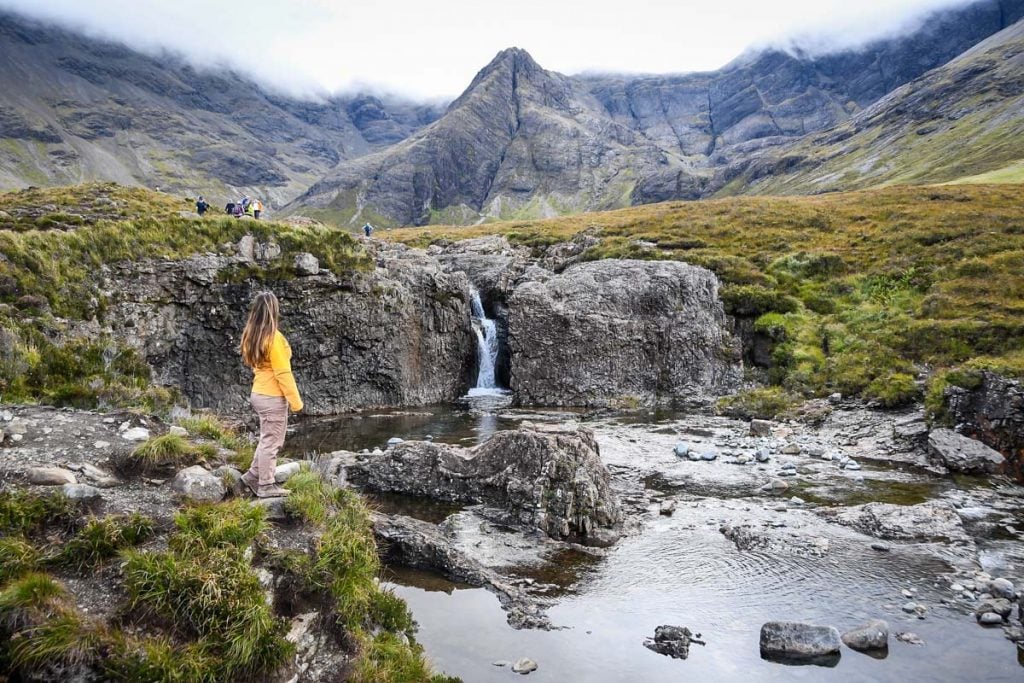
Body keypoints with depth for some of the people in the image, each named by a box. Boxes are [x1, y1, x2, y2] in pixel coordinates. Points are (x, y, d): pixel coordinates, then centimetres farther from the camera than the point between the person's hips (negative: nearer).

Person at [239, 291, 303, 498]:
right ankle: (266, 486, 9)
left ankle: (253, 475, 24)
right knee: (271, 442, 2)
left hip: (258, 394, 8)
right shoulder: (273, 337, -19)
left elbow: (255, 364, 12)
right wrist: (295, 400, -12)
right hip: (273, 397, -8)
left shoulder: (251, 335, 6)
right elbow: (283, 373, -19)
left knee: (268, 439, 20)